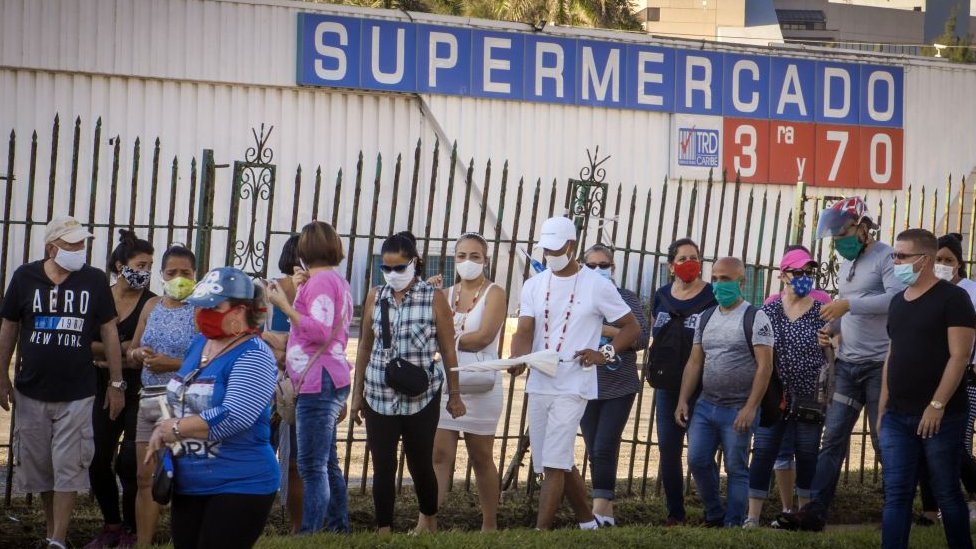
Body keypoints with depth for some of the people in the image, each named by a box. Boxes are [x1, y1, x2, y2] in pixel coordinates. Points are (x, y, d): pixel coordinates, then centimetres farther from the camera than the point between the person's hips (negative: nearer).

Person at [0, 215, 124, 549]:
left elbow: (109, 332, 3)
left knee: (68, 469, -4)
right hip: (32, 391, 1)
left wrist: (116, 383, 2)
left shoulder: (94, 280, -4)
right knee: (38, 465, 9)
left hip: (77, 394, -1)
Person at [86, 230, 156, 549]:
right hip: (105, 389, 4)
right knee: (99, 461, 4)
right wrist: (122, 349, -13)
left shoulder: (151, 304, -6)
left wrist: (105, 353, -10)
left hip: (139, 391, -4)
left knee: (128, 462, -7)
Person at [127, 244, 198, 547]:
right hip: (149, 398, 7)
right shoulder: (152, 307, 15)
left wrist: (173, 364, -19)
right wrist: (140, 354, -2)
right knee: (146, 476, 8)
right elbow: (132, 351, 21)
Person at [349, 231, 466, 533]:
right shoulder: (375, 297, 4)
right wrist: (357, 394, 11)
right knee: (383, 466, 1)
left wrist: (454, 395, 2)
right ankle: (383, 530, 8)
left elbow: (448, 350, 0)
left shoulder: (434, 299, -5)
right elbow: (365, 348, 10)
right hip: (379, 396, 2)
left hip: (421, 397, -2)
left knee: (420, 463, 8)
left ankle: (429, 520, 33)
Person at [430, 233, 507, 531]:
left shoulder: (494, 294, -3)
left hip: (480, 385, -3)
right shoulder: (445, 295, 11)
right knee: (439, 455, -5)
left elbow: (484, 336, -15)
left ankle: (490, 526, 18)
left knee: (481, 458, 7)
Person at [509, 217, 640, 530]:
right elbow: (525, 331, -1)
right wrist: (518, 359, -23)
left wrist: (605, 353, -11)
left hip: (573, 387, -5)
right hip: (539, 385, 5)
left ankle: (540, 533, -14)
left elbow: (632, 327, 4)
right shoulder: (534, 286, 8)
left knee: (554, 464, -12)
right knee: (561, 462, 13)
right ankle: (587, 523, 29)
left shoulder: (597, 286, -3)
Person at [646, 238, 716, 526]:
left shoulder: (712, 297, -5)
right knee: (668, 450, 7)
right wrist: (653, 369, 10)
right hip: (667, 385, 5)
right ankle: (675, 513, 15)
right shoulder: (661, 296, 10)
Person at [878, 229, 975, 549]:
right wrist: (883, 408, 14)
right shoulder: (898, 302, 14)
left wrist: (937, 405, -18)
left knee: (947, 494, 2)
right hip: (897, 417, 6)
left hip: (940, 416, -6)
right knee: (896, 495, 1)